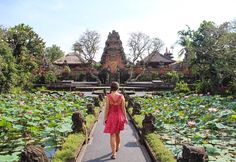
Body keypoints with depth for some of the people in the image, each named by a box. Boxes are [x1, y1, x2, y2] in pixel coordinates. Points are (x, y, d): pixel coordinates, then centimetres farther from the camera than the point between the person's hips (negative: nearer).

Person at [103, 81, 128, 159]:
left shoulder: (108, 96, -12)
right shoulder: (121, 96, -7)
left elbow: (107, 108, -11)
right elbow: (123, 108, -5)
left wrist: (105, 119, -3)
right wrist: (125, 118, 5)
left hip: (111, 117, -2)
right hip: (119, 117, 3)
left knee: (112, 135, 4)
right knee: (117, 133, 23)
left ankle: (114, 153, 2)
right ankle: (117, 147, 44)